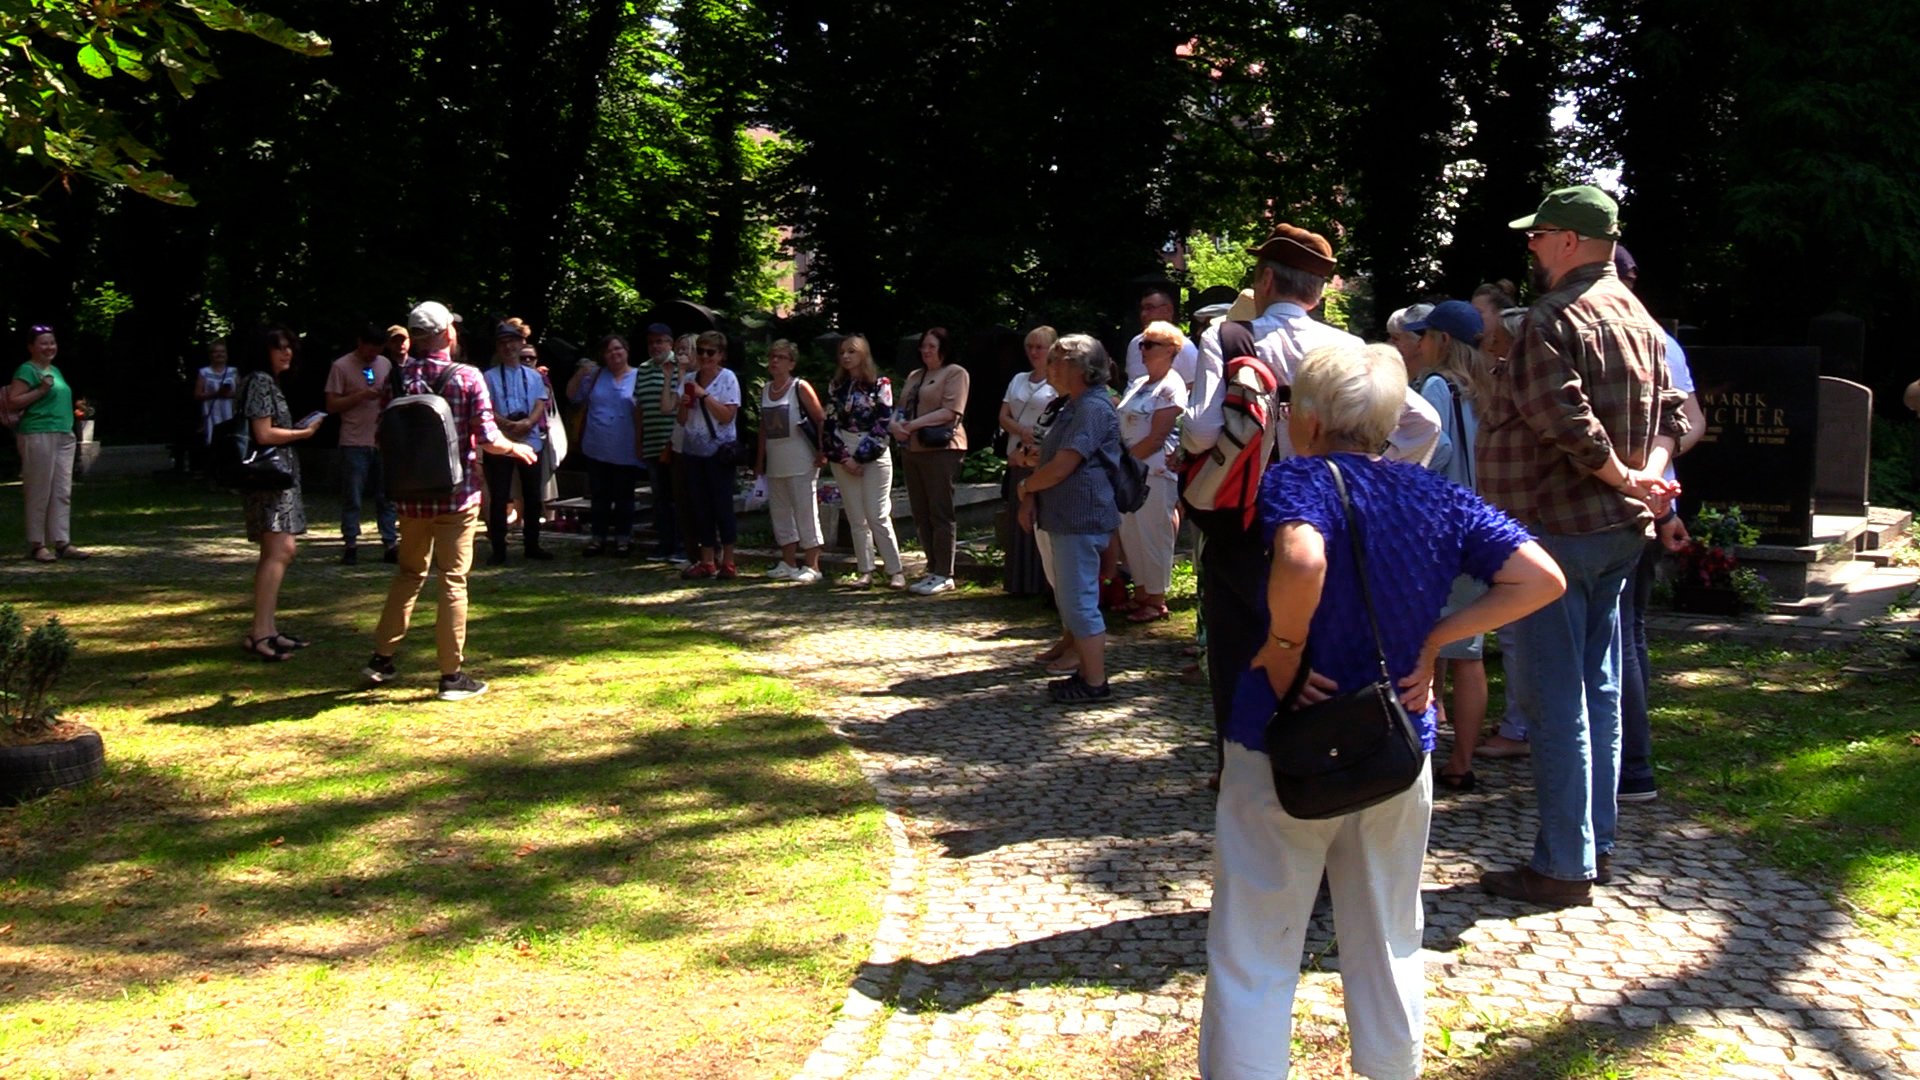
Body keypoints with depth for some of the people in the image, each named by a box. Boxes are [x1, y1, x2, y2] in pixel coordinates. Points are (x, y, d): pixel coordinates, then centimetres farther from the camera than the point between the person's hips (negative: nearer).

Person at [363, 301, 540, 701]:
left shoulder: (400, 377, 0)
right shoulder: (467, 377, -10)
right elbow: (488, 439, -14)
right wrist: (517, 449, 6)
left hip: (412, 494, 4)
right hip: (457, 494, -4)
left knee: (409, 573, 20)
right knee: (453, 581, 2)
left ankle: (382, 658, 23)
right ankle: (452, 675, 6)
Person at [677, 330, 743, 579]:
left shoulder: (727, 379, -6)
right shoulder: (689, 380, 10)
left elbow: (727, 416, -15)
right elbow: (682, 420, 11)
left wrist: (704, 395, -17)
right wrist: (683, 404, -8)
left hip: (719, 450, -5)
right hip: (694, 451, 6)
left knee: (722, 506, -3)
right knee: (700, 507, 7)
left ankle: (728, 562, 3)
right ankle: (707, 562, 13)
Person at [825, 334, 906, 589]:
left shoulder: (880, 384, -2)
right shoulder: (836, 386, 9)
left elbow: (883, 424, -7)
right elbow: (831, 423, 5)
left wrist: (861, 456, -10)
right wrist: (844, 457, -5)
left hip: (874, 455, -4)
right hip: (843, 458, 4)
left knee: (878, 516, -8)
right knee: (856, 518, 4)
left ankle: (895, 571, -4)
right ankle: (864, 571, 8)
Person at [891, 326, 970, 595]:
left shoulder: (955, 373, -2)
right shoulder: (914, 376, 22)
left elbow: (950, 412, -13)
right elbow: (901, 408, 19)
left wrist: (914, 424, -17)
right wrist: (895, 424, -4)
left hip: (941, 449, -8)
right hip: (913, 450, 8)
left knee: (940, 513, -6)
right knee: (921, 515, 8)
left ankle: (944, 575, -3)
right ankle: (933, 570, 14)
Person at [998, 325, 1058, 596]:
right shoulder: (1018, 380, 18)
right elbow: (1003, 417, 11)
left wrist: (1028, 450, -13)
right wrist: (1023, 432, -9)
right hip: (1019, 461, 6)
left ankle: (1046, 582, -4)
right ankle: (1021, 582, 11)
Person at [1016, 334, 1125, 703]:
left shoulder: (1093, 408, -16)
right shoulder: (1073, 407, 18)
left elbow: (1061, 467, -21)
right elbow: (1049, 460, 20)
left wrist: (1025, 487, -4)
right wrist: (1031, 497, 3)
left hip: (1081, 519, -11)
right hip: (1066, 517, 11)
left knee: (1080, 603, -7)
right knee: (1070, 601, 15)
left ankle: (1095, 683, -1)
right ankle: (1087, 672, 23)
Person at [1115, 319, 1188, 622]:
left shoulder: (1170, 387, -10)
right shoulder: (1137, 385, 15)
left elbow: (1156, 439, -15)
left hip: (1155, 471, -8)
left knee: (1153, 536, -2)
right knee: (1130, 534, 11)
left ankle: (1156, 600, 7)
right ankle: (1140, 594, 22)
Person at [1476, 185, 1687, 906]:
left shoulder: (1554, 319, -16)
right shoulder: (1639, 319, 13)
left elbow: (1566, 420, -26)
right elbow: (1669, 413, 14)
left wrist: (1625, 478, -13)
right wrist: (1647, 474, -2)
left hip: (1556, 526, -9)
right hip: (1620, 530, 9)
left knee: (1551, 697, -4)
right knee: (1598, 690, 15)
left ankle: (1563, 865, 0)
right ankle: (1597, 843, 24)